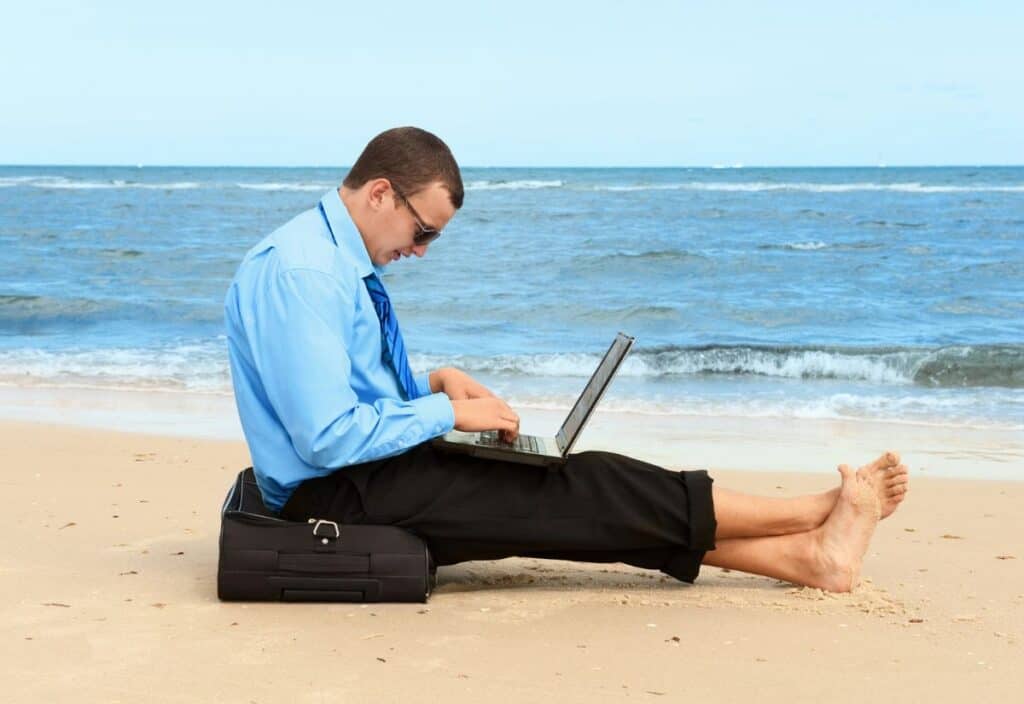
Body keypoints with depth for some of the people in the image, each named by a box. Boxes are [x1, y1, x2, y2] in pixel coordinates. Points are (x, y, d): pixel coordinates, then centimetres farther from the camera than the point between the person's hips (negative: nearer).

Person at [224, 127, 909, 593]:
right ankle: (815, 515, -5)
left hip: (371, 473, 9)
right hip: (335, 497, -9)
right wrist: (449, 411, -15)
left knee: (594, 490, -1)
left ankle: (807, 556, -4)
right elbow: (328, 437, -27)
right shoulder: (298, 272, -21)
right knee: (578, 494, -12)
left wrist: (436, 383, 2)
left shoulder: (346, 260, 11)